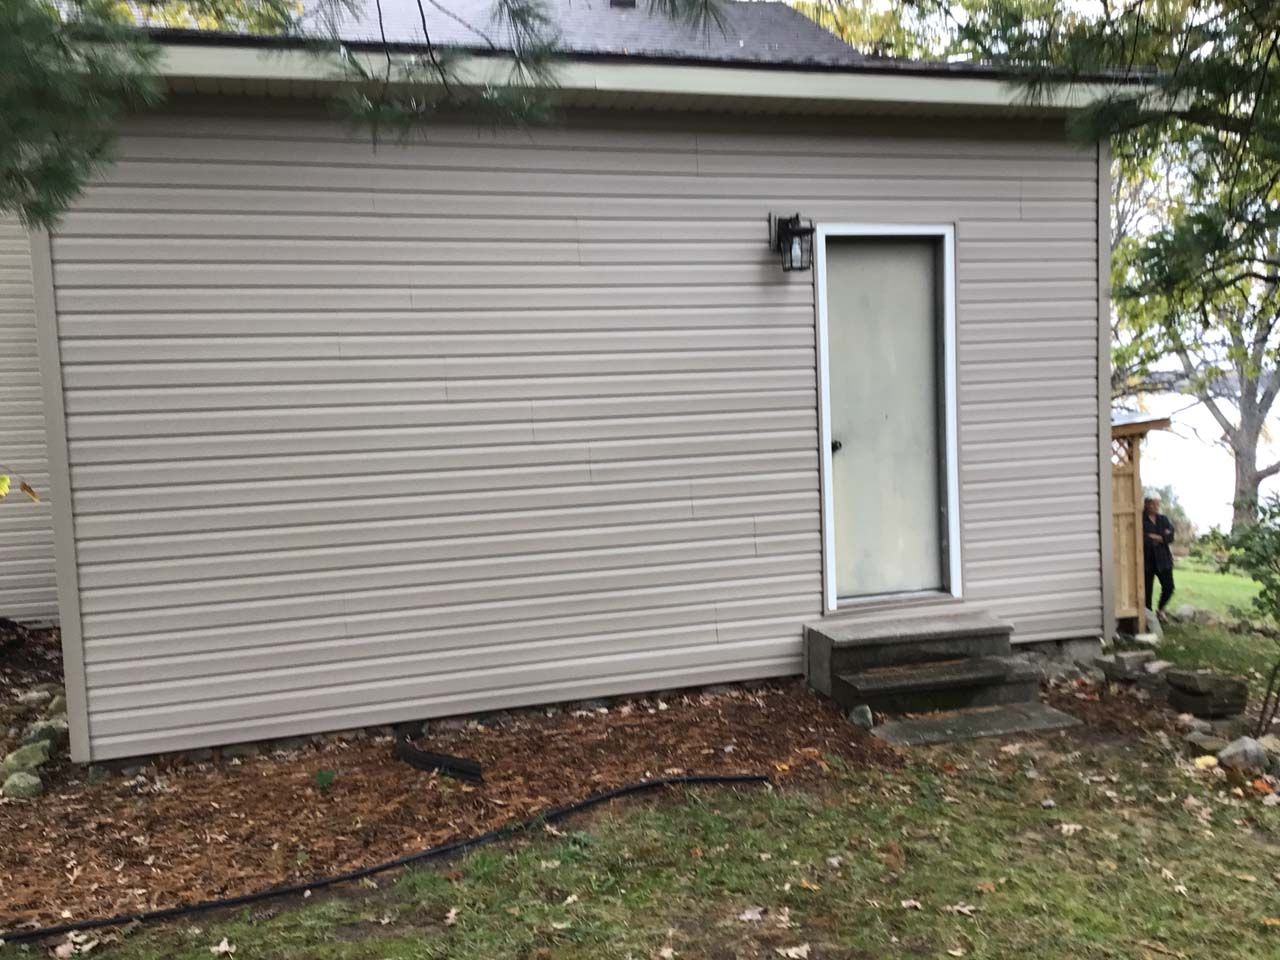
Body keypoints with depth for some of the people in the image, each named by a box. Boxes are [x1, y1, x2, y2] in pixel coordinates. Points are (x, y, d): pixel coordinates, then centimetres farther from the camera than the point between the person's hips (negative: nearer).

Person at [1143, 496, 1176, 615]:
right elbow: (1142, 539, -16)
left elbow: (1170, 537, -1)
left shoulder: (1164, 519, 10)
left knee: (1169, 587, 1)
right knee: (1147, 589, -1)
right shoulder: (1141, 520, -5)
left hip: (1163, 559, 4)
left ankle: (1160, 610, 26)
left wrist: (1154, 537, -14)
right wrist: (1162, 537, -9)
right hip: (1147, 559, -4)